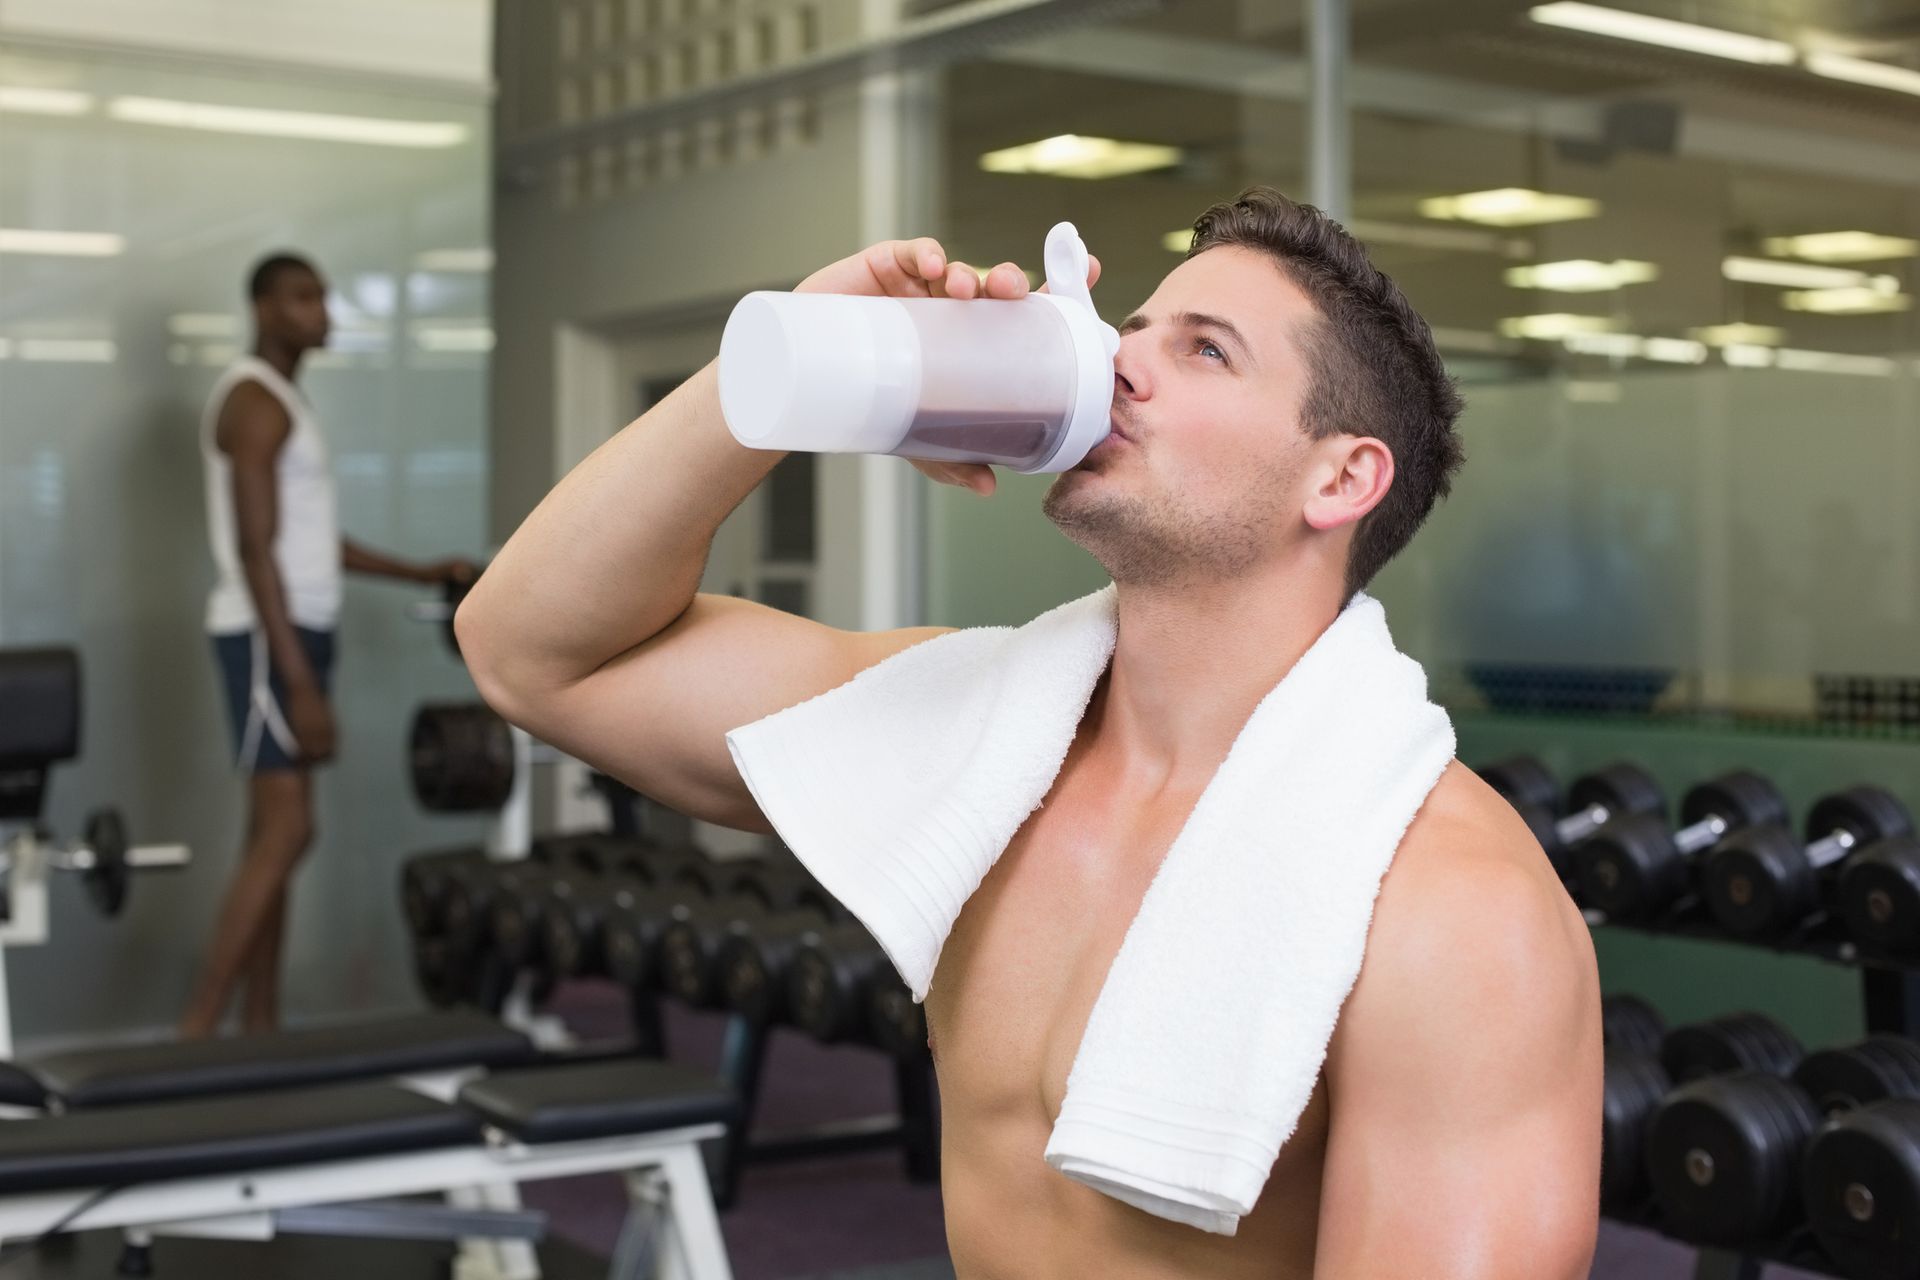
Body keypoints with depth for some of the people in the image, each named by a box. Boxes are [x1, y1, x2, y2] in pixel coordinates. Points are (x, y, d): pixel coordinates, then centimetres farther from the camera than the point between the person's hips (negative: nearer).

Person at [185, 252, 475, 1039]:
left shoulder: (284, 398, 18)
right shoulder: (256, 400, -14)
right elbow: (255, 550, -21)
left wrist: (422, 574, 23)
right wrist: (301, 682, -25)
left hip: (295, 632, 10)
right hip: (270, 638, -10)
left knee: (273, 834, 9)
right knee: (287, 833, -14)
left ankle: (261, 1030, 13)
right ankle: (196, 1031, -12)